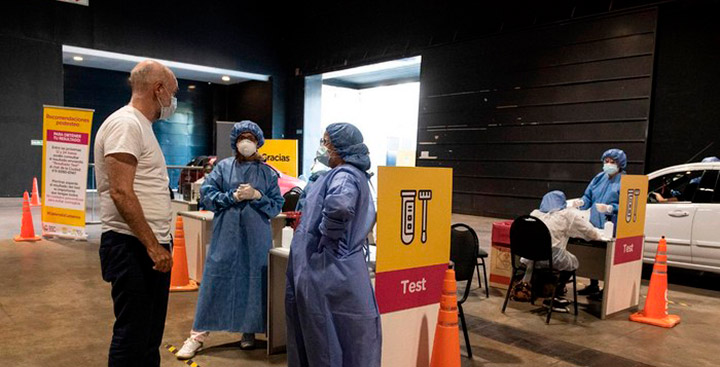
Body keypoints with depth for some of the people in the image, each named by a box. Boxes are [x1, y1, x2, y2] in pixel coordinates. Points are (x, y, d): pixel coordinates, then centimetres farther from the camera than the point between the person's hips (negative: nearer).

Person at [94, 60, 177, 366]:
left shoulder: (141, 126, 18)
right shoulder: (125, 124, -13)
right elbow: (121, 193, -22)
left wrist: (159, 245, 17)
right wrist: (153, 246, -20)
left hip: (152, 247, 10)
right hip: (132, 248, -10)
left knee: (150, 337, 17)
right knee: (132, 338, -2)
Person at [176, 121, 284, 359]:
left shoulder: (268, 173, 6)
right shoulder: (223, 167, 5)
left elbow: (277, 205, 3)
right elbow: (207, 195, -1)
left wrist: (257, 196, -13)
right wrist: (233, 196, -13)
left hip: (256, 238, 1)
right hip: (226, 235, 0)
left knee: (253, 282, 7)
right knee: (215, 281, 1)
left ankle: (249, 331, 24)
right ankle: (198, 334, 11)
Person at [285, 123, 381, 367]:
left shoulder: (344, 175, -17)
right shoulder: (355, 174, 13)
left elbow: (339, 205, -40)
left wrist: (327, 235, -23)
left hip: (327, 271, -9)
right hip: (334, 270, 9)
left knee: (325, 338, 4)